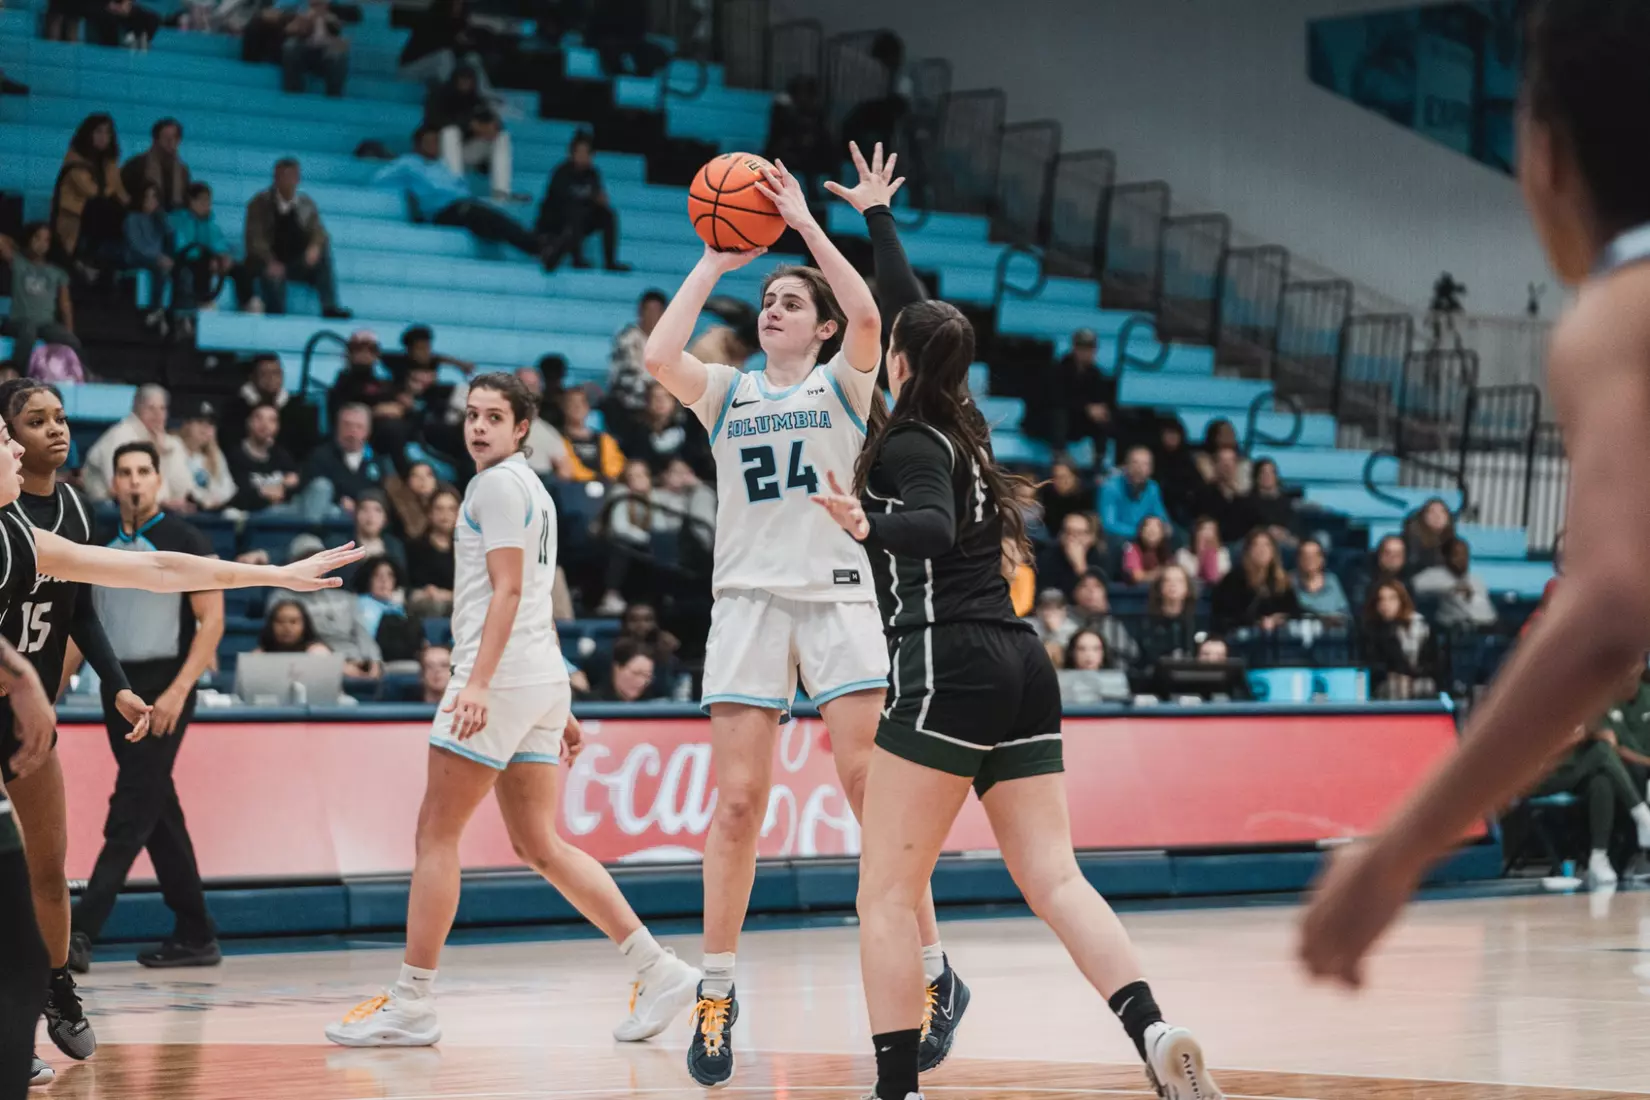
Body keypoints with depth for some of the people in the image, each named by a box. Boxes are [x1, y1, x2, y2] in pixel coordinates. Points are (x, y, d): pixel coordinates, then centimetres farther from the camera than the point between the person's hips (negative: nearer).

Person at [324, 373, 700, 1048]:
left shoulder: (499, 484, -6)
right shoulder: (532, 491, 24)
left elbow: (508, 590, -15)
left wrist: (478, 681, -24)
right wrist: (559, 709, 27)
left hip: (502, 679, -9)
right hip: (542, 683, 10)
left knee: (436, 835, -5)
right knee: (540, 846, 8)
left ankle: (410, 1004, -4)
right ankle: (659, 973, 3)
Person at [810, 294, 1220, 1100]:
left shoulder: (908, 444, -5)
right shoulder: (965, 437, 19)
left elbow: (936, 528, -24)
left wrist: (868, 526, -43)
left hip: (947, 666, -8)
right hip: (1019, 665, 8)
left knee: (886, 894, -3)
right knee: (1054, 881, -1)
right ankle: (1154, 1033, -21)